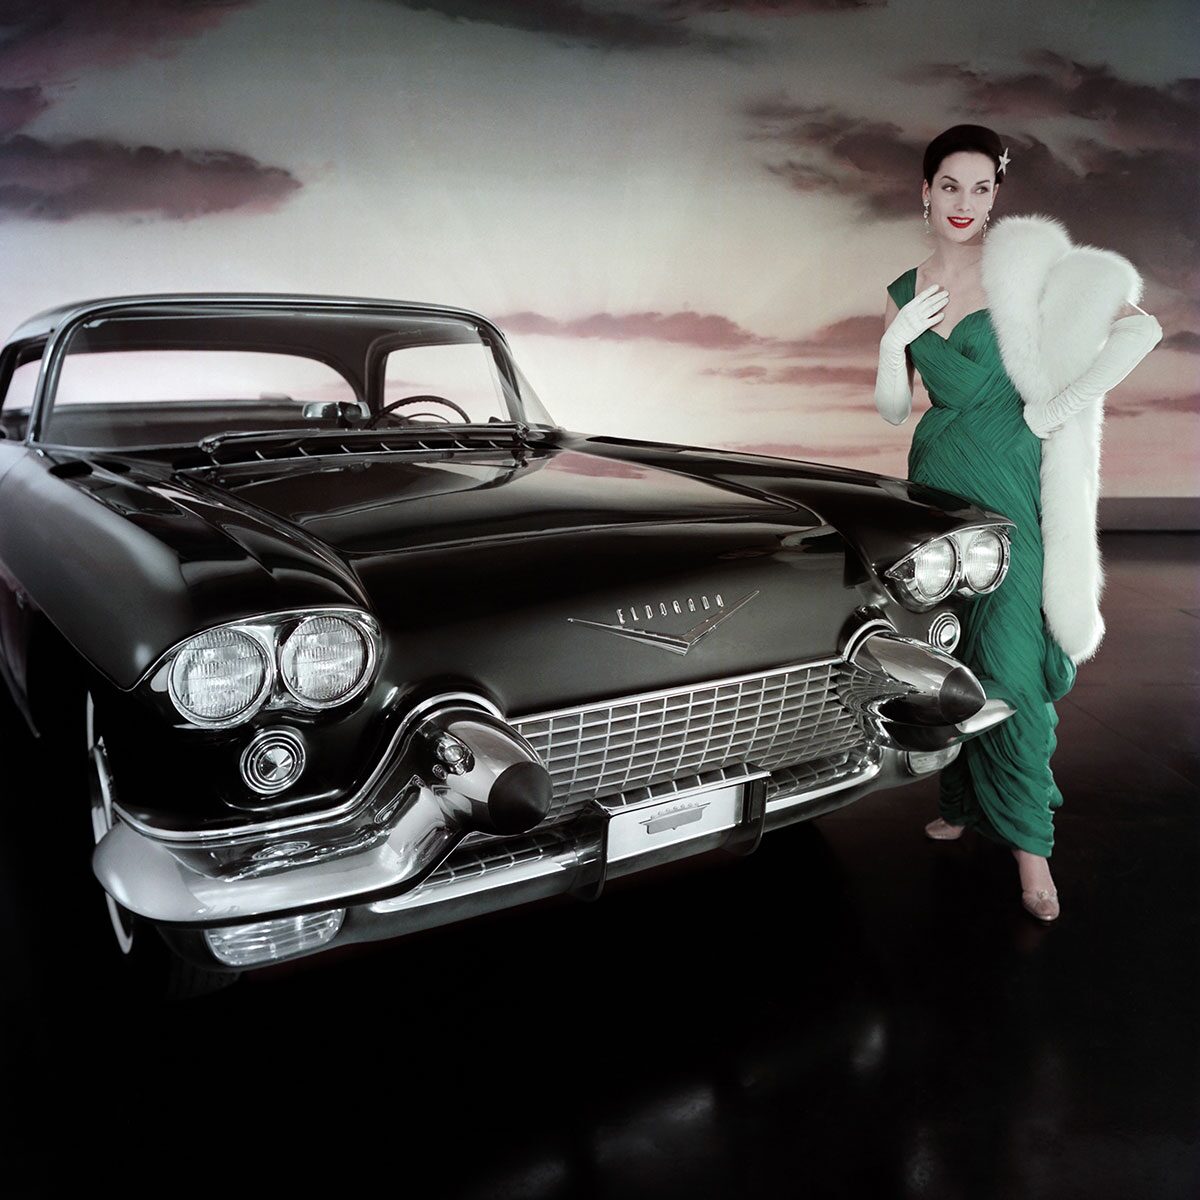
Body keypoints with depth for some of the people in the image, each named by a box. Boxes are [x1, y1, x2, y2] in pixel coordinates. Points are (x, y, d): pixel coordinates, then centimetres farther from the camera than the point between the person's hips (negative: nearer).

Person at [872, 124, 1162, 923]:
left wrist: (1065, 406, -11)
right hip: (936, 480, 5)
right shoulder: (904, 294, 10)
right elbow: (894, 411, 10)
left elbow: (1141, 329, -9)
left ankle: (1029, 836, 3)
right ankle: (964, 802, 24)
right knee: (948, 654, 10)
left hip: (1007, 482, -5)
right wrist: (894, 342, -6)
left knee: (1009, 658, -8)